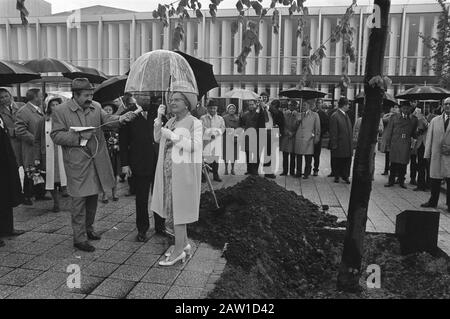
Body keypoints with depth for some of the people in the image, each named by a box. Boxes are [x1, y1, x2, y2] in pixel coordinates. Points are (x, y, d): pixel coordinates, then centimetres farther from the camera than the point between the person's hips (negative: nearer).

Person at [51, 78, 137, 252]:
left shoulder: (95, 107, 8)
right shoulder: (60, 111, -6)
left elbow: (107, 119, -5)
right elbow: (56, 136, -8)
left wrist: (120, 118, -26)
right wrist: (79, 137, -19)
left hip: (97, 160, 5)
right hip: (77, 163, -5)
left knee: (93, 195, 16)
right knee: (79, 200, -1)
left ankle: (88, 228, 34)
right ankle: (79, 238, 9)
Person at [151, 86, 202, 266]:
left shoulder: (194, 123, -6)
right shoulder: (171, 122, 15)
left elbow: (195, 146, -19)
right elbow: (157, 139, 7)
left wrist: (173, 136, -18)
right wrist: (159, 118, -1)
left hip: (182, 172, -7)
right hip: (167, 171, 7)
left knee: (177, 207, -4)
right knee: (172, 207, 13)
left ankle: (179, 250, 5)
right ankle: (184, 243, 27)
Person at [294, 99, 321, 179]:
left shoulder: (315, 115, 5)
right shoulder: (299, 115, 13)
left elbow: (317, 128, 7)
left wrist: (316, 138, 4)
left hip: (308, 139, -3)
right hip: (299, 139, 3)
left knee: (308, 159, -1)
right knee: (298, 157, 6)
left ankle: (306, 173, 9)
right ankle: (298, 172, 16)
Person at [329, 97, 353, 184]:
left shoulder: (346, 115, 14)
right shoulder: (335, 116, -12)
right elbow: (333, 132, -15)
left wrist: (350, 141, 15)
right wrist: (334, 145, -16)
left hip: (348, 145, 7)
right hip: (339, 145, -7)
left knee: (347, 161, 9)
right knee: (338, 162, 5)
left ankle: (345, 176, 20)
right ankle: (337, 176, 18)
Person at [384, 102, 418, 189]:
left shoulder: (413, 120, 9)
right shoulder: (394, 117, 7)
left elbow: (414, 133, 14)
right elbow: (389, 131, 5)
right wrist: (388, 144, 0)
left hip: (406, 145, 1)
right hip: (395, 143, -1)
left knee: (403, 164, 2)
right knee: (394, 163, 3)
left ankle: (401, 181, 14)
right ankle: (391, 181, 12)